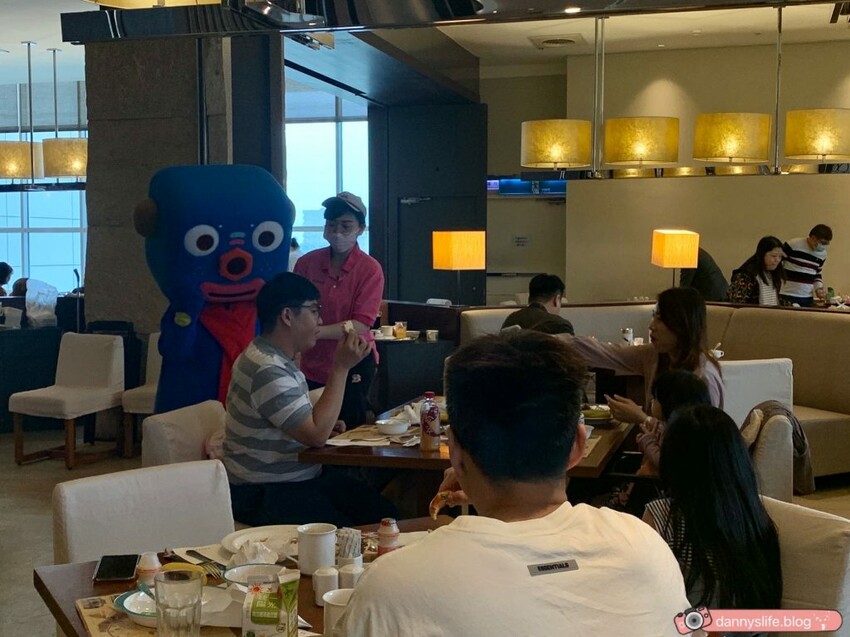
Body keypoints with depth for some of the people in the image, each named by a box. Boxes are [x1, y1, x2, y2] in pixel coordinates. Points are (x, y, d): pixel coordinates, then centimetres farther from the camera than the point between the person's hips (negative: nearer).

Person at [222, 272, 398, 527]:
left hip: (303, 476, 10)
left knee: (385, 514, -6)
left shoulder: (278, 360, 12)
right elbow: (316, 435, -23)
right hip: (264, 494, -10)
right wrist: (341, 368, -19)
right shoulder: (267, 370, -21)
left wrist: (327, 423, 9)